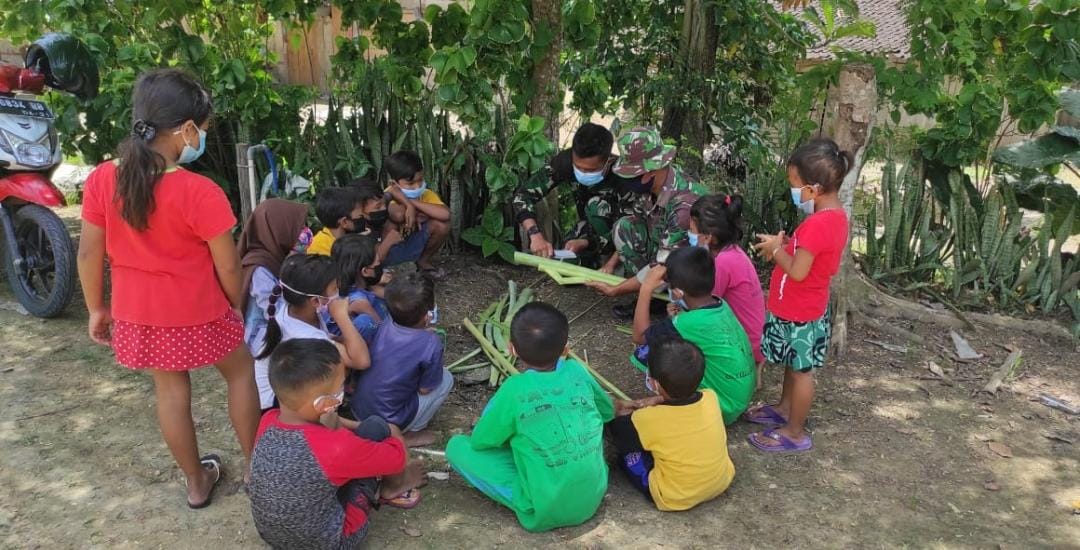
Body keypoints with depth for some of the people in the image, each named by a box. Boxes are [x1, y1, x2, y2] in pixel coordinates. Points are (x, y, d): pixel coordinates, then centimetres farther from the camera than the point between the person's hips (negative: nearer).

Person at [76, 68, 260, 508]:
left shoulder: (101, 179, -10)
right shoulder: (200, 192, -25)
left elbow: (88, 253, -2)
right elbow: (227, 266, -17)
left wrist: (96, 309, 12)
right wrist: (238, 307, 3)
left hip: (138, 315, 5)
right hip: (196, 315, -4)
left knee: (170, 392, 20)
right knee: (241, 372, 20)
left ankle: (196, 482, 36)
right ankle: (254, 465, 32)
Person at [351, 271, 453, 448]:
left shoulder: (386, 325, -6)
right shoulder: (431, 344, -24)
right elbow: (424, 389, -9)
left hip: (357, 409, 6)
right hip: (386, 422, -6)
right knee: (446, 379, 5)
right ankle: (410, 433, 7)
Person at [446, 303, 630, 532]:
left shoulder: (514, 390, -17)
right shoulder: (577, 371, -5)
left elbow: (479, 442, -2)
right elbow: (608, 412, 14)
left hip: (542, 513, -5)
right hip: (593, 498, 5)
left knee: (457, 446, 0)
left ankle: (529, 503, 6)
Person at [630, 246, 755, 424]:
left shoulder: (689, 324, -25)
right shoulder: (722, 306, -3)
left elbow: (639, 336, -12)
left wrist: (646, 289, -12)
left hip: (721, 408, -8)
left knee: (646, 351, -12)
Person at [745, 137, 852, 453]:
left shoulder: (817, 224, -30)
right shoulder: (836, 214, 0)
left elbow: (797, 272, -28)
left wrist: (777, 249, -13)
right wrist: (786, 244, -3)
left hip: (800, 314, -9)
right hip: (801, 308, 9)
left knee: (801, 371, 6)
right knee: (794, 364, 25)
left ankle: (795, 432, 21)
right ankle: (785, 408, 44)